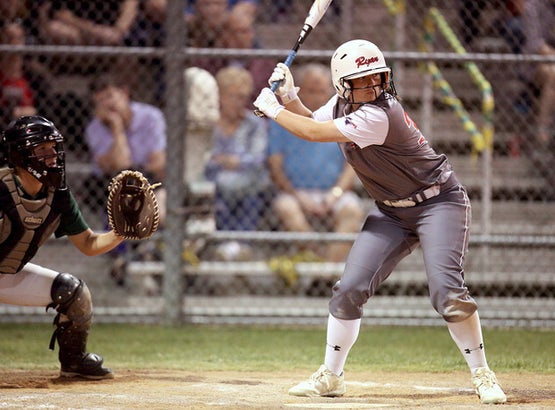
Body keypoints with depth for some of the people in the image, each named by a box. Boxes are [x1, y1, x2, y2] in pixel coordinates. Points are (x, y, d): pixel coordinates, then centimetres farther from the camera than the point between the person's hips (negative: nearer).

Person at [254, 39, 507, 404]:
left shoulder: (379, 114, -29)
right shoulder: (342, 104, -2)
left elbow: (314, 134, -28)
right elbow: (311, 122, 16)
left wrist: (273, 110, -14)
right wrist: (289, 98, -2)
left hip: (439, 203, -8)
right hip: (392, 211, 8)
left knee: (446, 289, -23)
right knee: (350, 288, -1)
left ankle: (482, 375, -9)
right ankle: (330, 376, 12)